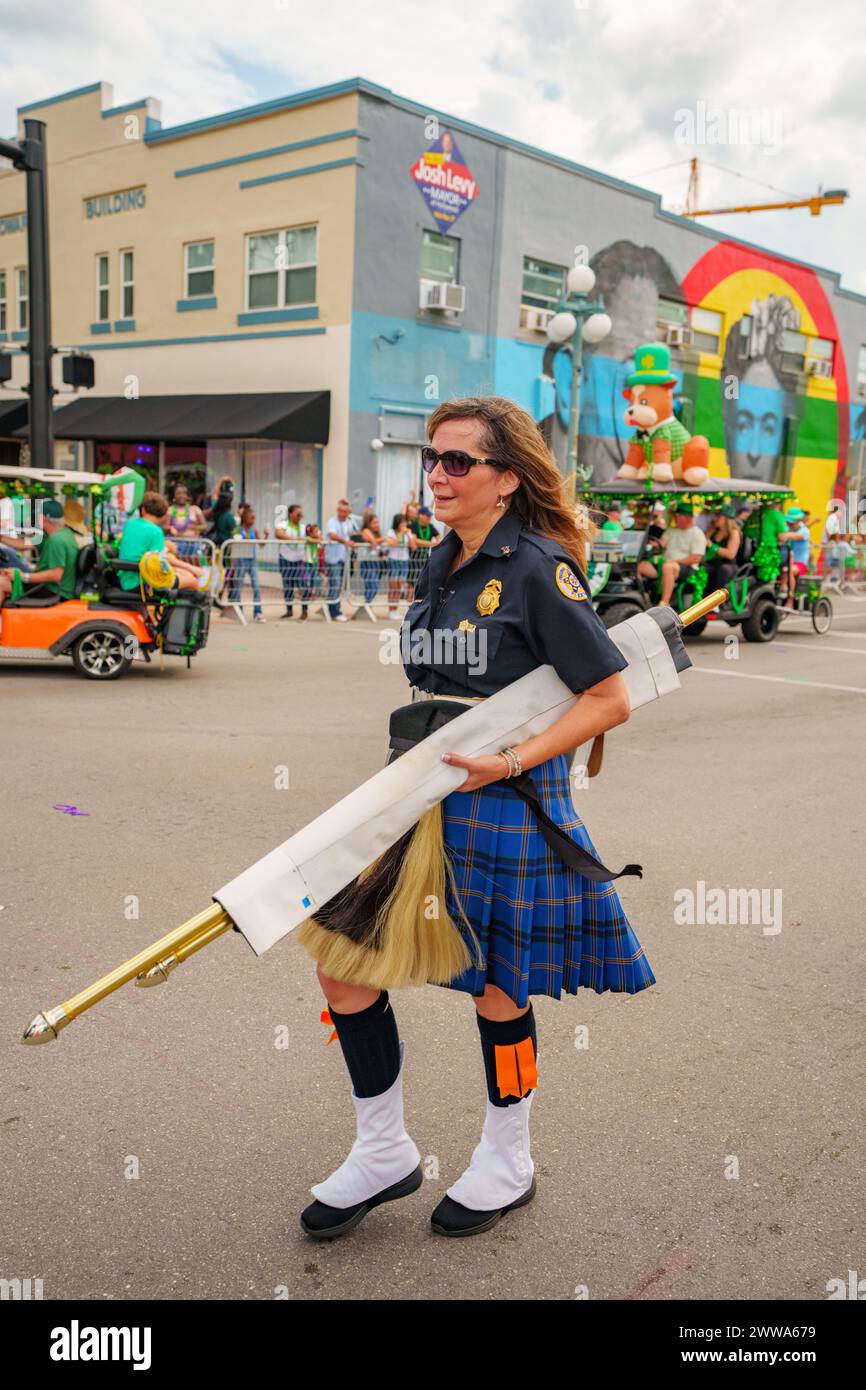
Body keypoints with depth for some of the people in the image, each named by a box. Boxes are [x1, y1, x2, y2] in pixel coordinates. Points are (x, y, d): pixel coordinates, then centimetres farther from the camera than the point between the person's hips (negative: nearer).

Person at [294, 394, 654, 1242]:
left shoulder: (538, 570, -13)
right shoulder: (442, 563, 10)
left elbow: (610, 699, -14)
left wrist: (509, 761, -20)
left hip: (504, 810, -8)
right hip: (424, 797, 8)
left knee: (496, 987, 9)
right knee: (342, 959, 6)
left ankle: (507, 1163, 35)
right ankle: (383, 1152, 27)